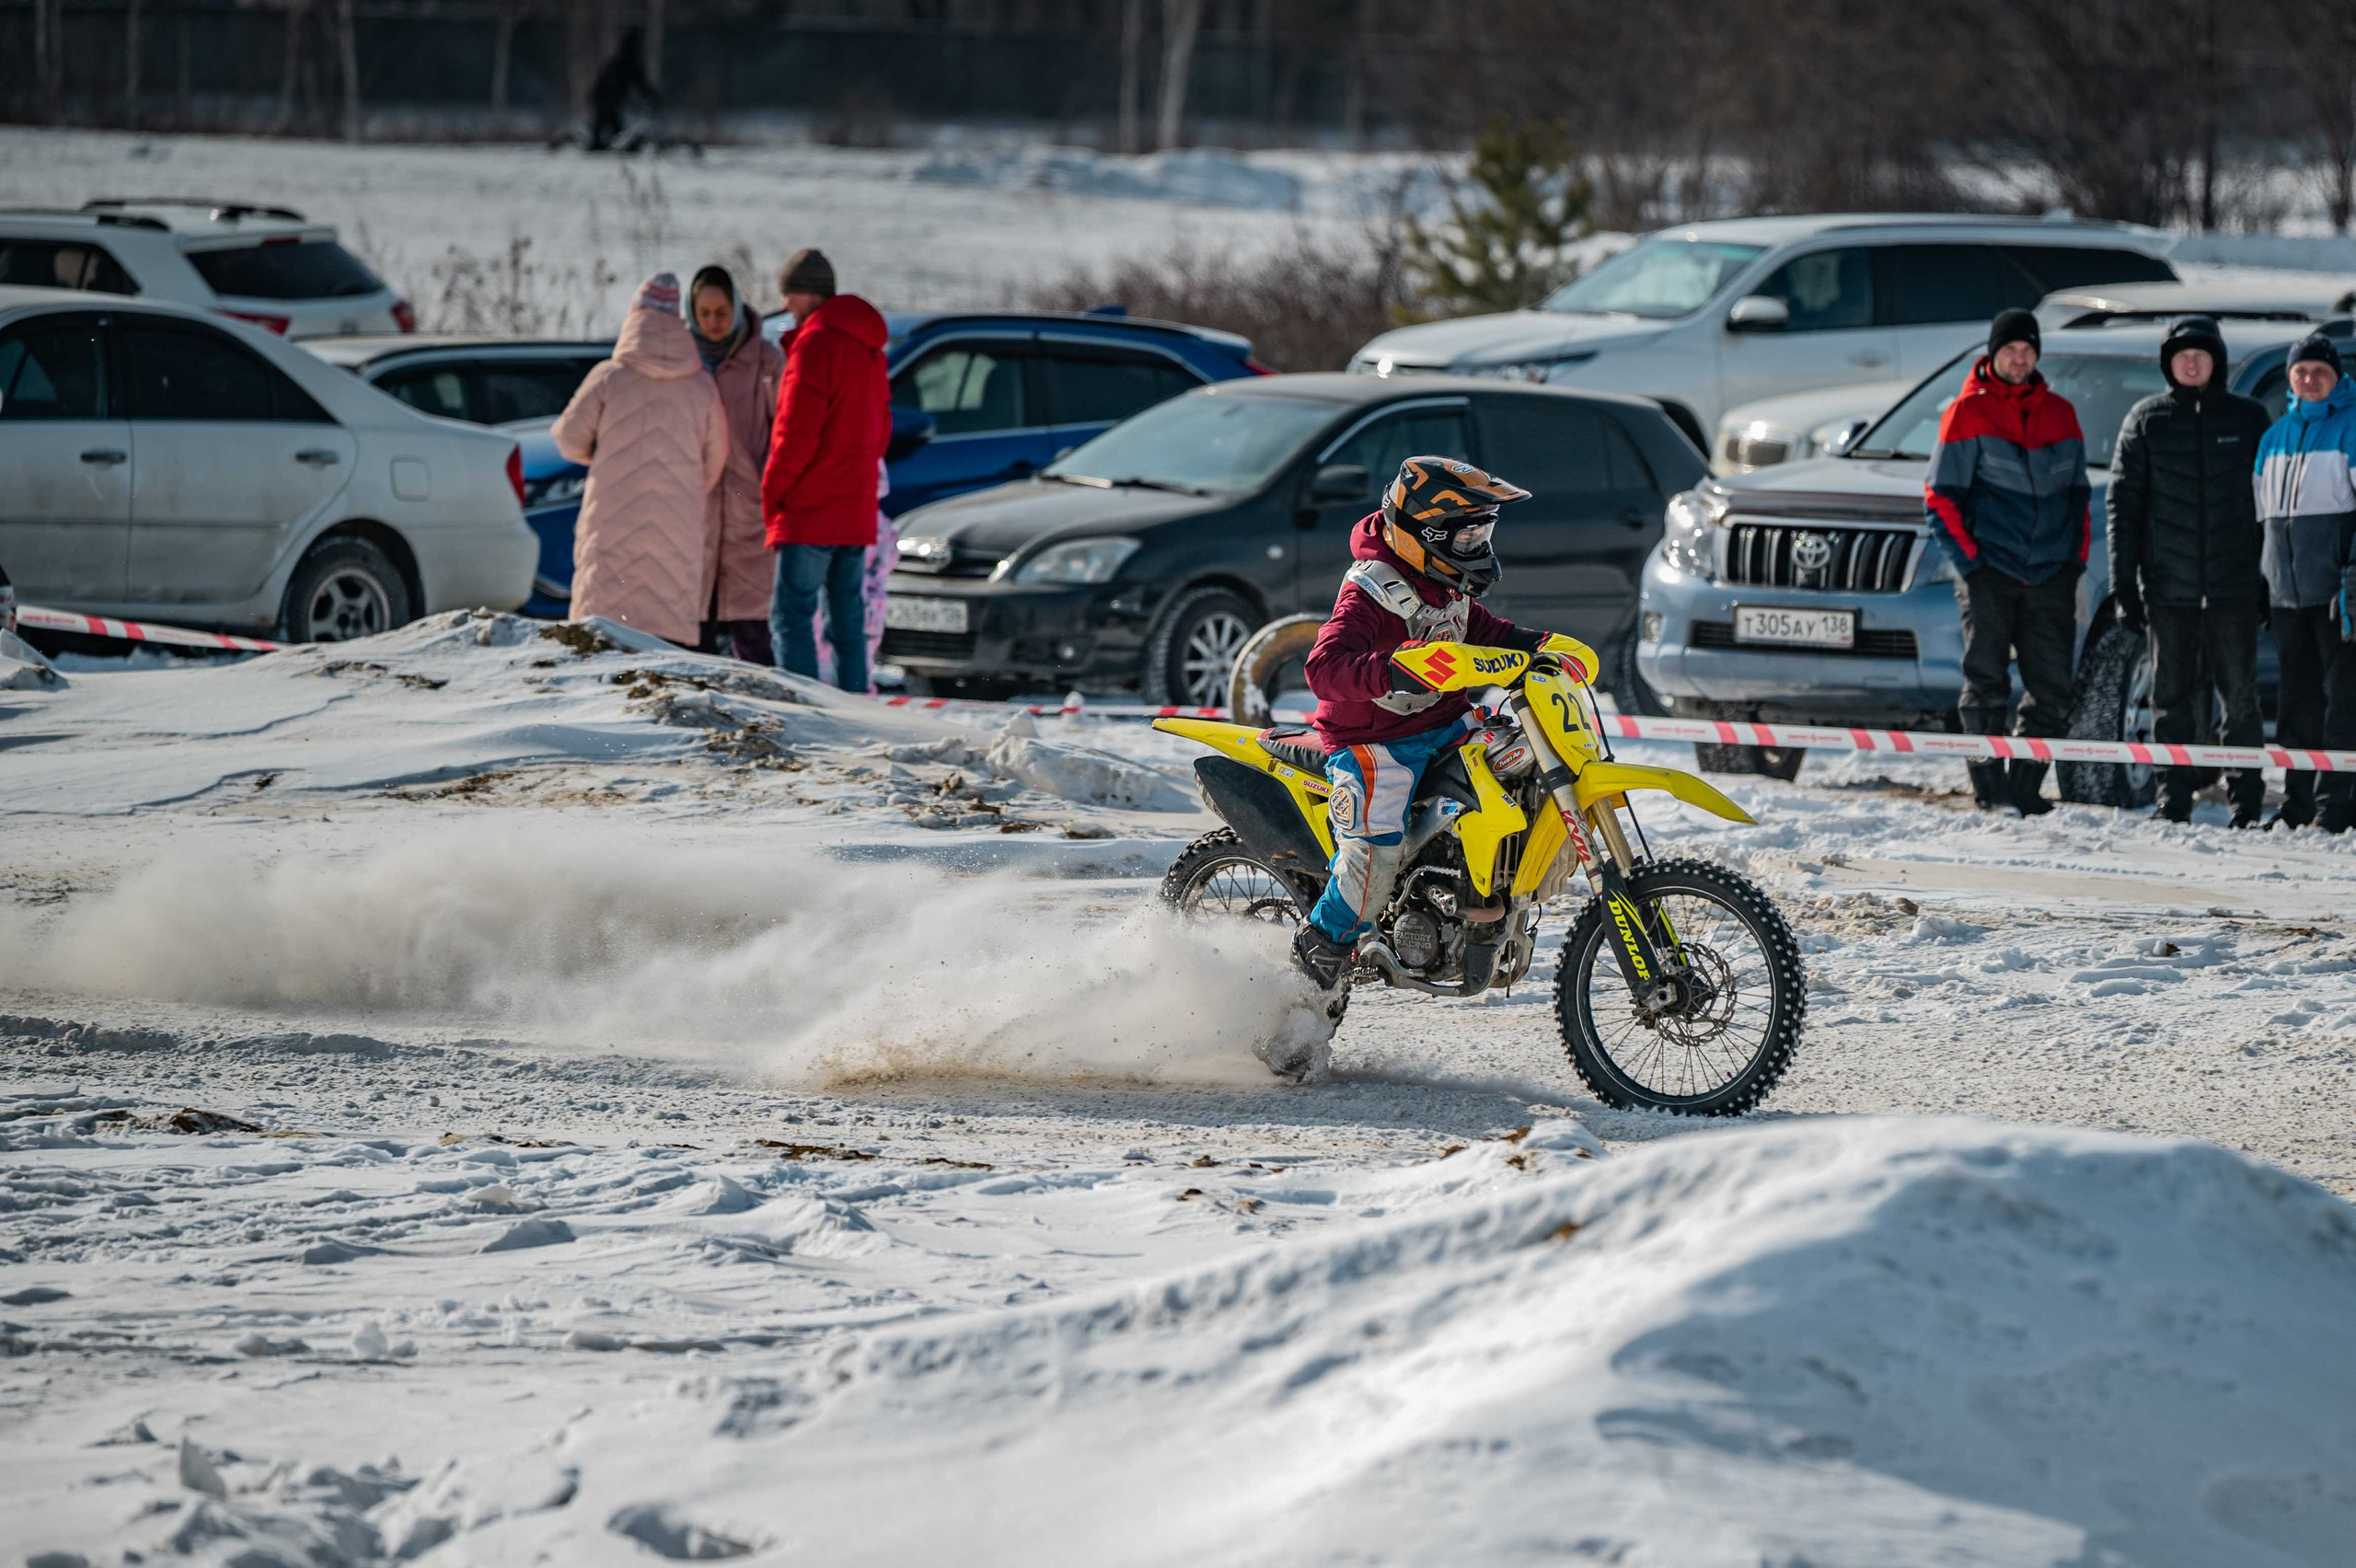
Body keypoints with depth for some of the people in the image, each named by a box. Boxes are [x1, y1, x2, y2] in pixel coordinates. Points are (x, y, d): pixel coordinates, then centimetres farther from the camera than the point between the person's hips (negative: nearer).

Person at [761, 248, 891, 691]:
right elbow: (880, 426, 22)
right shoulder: (868, 348, 16)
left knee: (790, 617, -8)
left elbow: (798, 431, -16)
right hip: (857, 512, 9)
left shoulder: (815, 343, -12)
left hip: (811, 511, -9)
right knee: (847, 620, 11)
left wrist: (771, 492, -7)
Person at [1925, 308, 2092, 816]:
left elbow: (2078, 492, 21)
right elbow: (1941, 496, 0)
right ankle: (1988, 788, 2)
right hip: (1990, 574, -4)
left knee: (2052, 688, 0)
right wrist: (1969, 559, -8)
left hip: (2051, 577, 4)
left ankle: (2024, 788, 7)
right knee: (1986, 685, -4)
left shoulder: (2059, 413, 14)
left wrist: (2078, 554, 9)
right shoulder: (1968, 413, 2)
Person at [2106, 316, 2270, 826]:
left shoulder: (2248, 419, 6)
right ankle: (2173, 802, 9)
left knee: (2240, 698, 0)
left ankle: (2247, 804, 5)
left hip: (2234, 586, -1)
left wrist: (2272, 580, 2)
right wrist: (2124, 583, -1)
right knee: (2172, 700, 4)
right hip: (2168, 587, 1)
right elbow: (2122, 501, 6)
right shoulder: (2146, 420, 7)